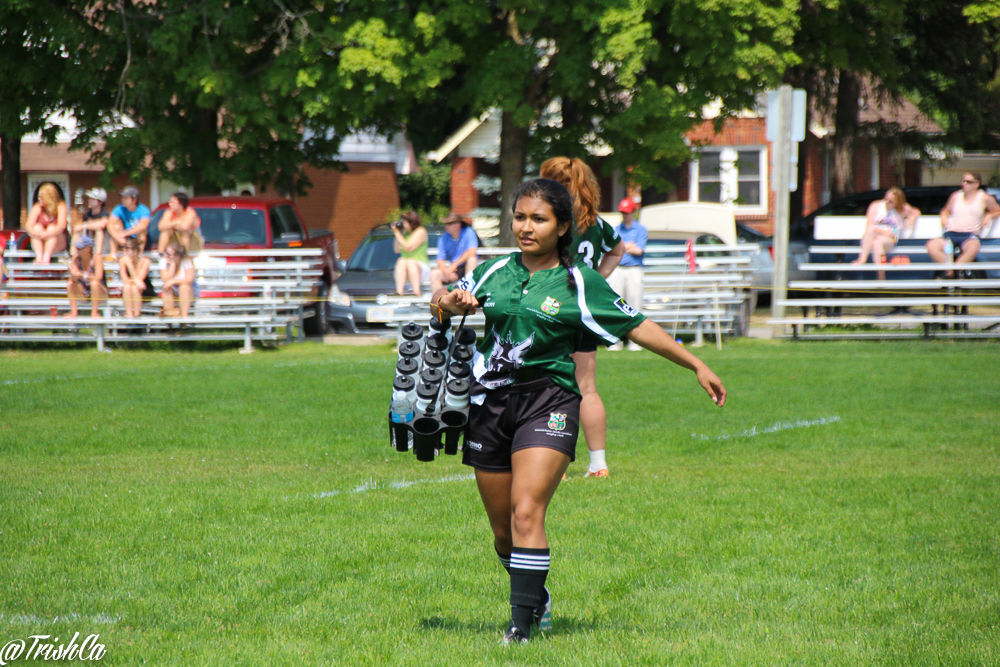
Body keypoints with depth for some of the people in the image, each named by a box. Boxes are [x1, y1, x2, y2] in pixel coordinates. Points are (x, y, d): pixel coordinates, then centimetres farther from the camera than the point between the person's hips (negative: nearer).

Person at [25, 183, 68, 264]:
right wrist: (35, 233, -37)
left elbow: (62, 225, -24)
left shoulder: (60, 206, -10)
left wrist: (48, 234, -41)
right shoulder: (37, 208, -4)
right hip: (39, 243, 2)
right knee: (37, 226, -23)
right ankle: (39, 257, -41)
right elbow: (28, 226, -14)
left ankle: (46, 258, -44)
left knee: (51, 227, -28)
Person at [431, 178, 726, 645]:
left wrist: (697, 366, 2)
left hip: (547, 401, -4)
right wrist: (449, 302, -6)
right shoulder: (496, 272, 10)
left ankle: (522, 624, -20)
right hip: (491, 400, 4)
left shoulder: (580, 283, -1)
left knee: (526, 512, -21)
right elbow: (444, 303, 20)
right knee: (503, 531, 9)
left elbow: (636, 327, 3)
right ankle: (536, 598, 36)